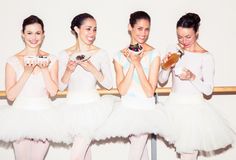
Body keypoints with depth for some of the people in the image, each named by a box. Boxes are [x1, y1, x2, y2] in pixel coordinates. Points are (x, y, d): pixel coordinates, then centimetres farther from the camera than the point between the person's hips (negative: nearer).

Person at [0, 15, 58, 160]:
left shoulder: (51, 59, 1)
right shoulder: (13, 61, -4)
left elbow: (53, 92, -5)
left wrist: (44, 69, -15)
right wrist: (27, 72, -17)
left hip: (44, 115, 1)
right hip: (20, 114, -1)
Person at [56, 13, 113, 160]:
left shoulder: (101, 54, -2)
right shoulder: (65, 55, 1)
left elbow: (109, 85, -5)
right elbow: (61, 87, 3)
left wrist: (92, 69, -18)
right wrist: (68, 70, -15)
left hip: (93, 105, -2)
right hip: (72, 106, 2)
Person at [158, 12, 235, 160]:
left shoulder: (206, 57, -9)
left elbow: (208, 90, -9)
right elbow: (162, 80, 4)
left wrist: (192, 77, -24)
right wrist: (167, 67, -15)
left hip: (194, 107, -4)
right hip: (174, 105, 4)